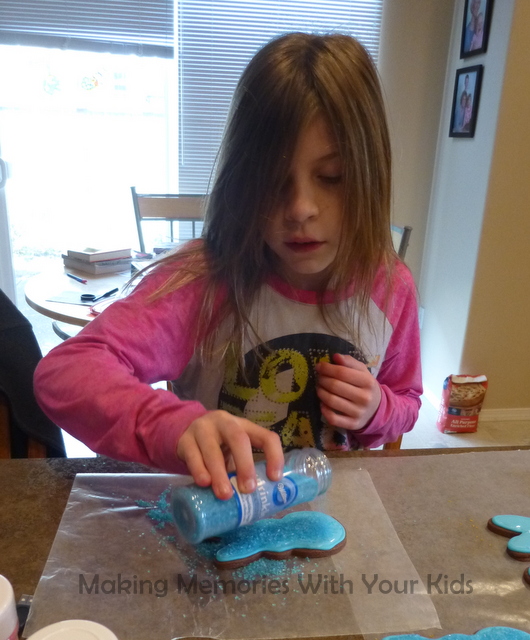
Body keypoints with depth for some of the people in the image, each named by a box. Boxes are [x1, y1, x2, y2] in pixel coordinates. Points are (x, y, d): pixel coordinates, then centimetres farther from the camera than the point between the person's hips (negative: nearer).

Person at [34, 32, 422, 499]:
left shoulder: (391, 288, -8)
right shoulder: (207, 281, -21)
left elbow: (405, 404, 9)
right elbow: (65, 371, -30)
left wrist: (375, 411, -14)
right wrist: (176, 427, -48)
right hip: (221, 512, -2)